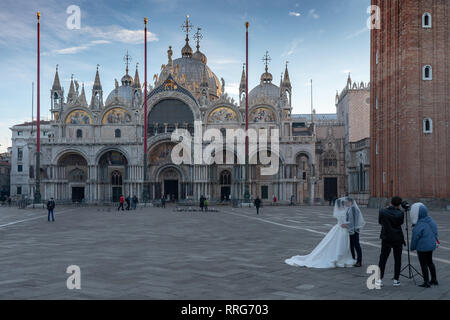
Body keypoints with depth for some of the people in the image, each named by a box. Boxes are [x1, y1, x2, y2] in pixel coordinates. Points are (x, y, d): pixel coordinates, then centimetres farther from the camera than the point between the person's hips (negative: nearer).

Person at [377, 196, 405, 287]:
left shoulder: (382, 212, -10)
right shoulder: (400, 213, -14)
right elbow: (401, 222, 5)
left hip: (386, 239, 1)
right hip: (398, 239, -1)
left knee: (383, 259, 8)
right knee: (397, 260, 11)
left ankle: (380, 280, 8)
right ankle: (396, 280, 14)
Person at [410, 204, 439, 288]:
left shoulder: (420, 225, -23)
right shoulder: (431, 221, 1)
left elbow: (415, 237, -18)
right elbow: (435, 233, 11)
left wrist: (412, 247, -6)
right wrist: (435, 241, 23)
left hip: (422, 247, -8)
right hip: (431, 245, 8)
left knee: (423, 264, 3)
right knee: (430, 262, 22)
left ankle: (426, 282, 9)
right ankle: (434, 279, 31)